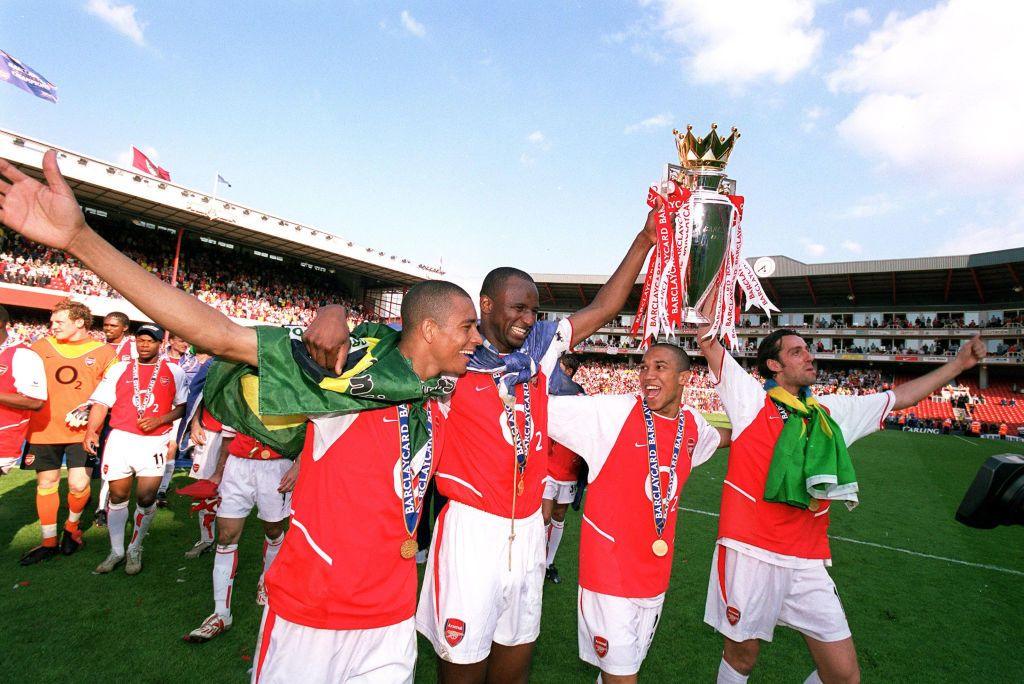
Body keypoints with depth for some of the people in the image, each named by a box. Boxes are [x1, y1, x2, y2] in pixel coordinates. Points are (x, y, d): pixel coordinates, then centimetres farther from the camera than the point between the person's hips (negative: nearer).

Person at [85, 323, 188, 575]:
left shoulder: (174, 372, 7)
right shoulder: (119, 369, 10)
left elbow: (182, 407, 6)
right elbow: (101, 402, 4)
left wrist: (159, 420, -10)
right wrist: (91, 430, -10)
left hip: (154, 441, -1)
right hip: (120, 439, 2)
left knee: (146, 498, -3)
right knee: (118, 496, 8)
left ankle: (135, 550, 18)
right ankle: (116, 551, 23)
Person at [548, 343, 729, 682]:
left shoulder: (692, 423, 1)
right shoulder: (611, 411, -17)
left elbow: (717, 436, 26)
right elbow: (544, 409, -20)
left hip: (656, 570, 6)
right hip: (610, 563, -6)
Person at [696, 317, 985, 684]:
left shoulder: (832, 411, 13)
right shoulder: (750, 397, -4)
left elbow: (900, 397, 23)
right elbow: (706, 336, -11)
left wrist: (959, 363, 25)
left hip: (808, 562, 5)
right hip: (750, 553, -5)